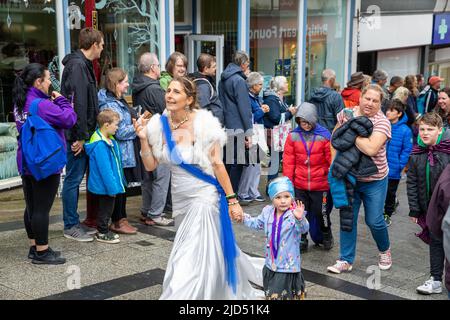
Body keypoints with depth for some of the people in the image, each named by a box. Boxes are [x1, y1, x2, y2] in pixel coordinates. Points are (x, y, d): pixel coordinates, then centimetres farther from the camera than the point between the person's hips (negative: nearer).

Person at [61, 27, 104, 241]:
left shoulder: (84, 64, 16)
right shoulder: (77, 65, -16)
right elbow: (77, 103, -22)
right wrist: (80, 136, -22)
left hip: (83, 133, 10)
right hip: (76, 134, -10)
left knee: (76, 177, 15)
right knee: (74, 179, -2)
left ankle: (74, 222, 24)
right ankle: (71, 226, 7)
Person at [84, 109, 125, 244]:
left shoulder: (109, 140, 7)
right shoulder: (100, 145, -24)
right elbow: (105, 169, -25)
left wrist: (115, 184, 17)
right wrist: (112, 187, -22)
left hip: (110, 185, 9)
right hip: (105, 185, -9)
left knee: (107, 207, 18)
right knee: (105, 208, 4)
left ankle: (103, 230, 31)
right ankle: (102, 233, 17)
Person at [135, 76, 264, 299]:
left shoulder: (203, 124, -18)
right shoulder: (159, 125, -4)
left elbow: (217, 164, -14)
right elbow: (150, 166, 1)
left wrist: (232, 200, -13)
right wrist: (144, 139, -14)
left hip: (204, 196, -6)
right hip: (180, 198, 6)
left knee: (192, 257, -6)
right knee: (212, 249, 22)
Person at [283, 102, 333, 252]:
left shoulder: (324, 136, -8)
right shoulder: (293, 136, -4)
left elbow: (332, 159, -2)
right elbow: (288, 161, 1)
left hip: (321, 185, -1)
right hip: (299, 185, 1)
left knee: (321, 213, 12)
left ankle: (326, 236, 37)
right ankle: (302, 240, 23)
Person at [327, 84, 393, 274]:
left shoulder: (382, 122, -16)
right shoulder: (346, 114, -2)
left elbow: (371, 149, -31)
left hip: (374, 181, -3)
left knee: (374, 221, 4)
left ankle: (384, 250, 34)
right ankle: (345, 260, 17)